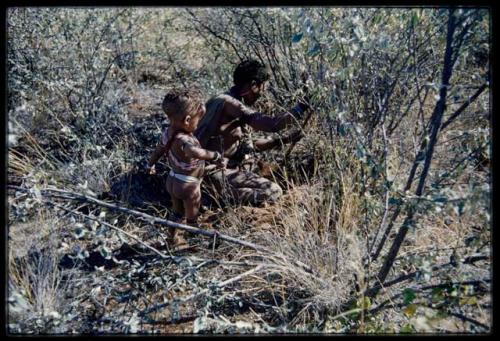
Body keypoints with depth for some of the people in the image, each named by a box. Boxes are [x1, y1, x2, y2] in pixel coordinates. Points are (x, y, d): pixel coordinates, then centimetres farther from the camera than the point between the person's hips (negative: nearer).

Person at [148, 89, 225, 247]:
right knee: (192, 218, 18)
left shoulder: (168, 133, -8)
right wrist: (215, 156, -51)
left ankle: (173, 237, 45)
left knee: (177, 213, 30)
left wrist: (150, 164, 28)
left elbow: (158, 151, 10)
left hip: (173, 180, 8)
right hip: (188, 185, -8)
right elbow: (194, 152, -59)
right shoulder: (184, 139, -36)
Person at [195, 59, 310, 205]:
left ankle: (220, 193, 11)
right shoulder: (230, 103, -21)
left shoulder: (225, 101, 10)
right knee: (274, 191, -11)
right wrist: (299, 109, -14)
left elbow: (244, 145, 11)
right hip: (218, 172, -10)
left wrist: (283, 140, 7)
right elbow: (271, 124, -30)